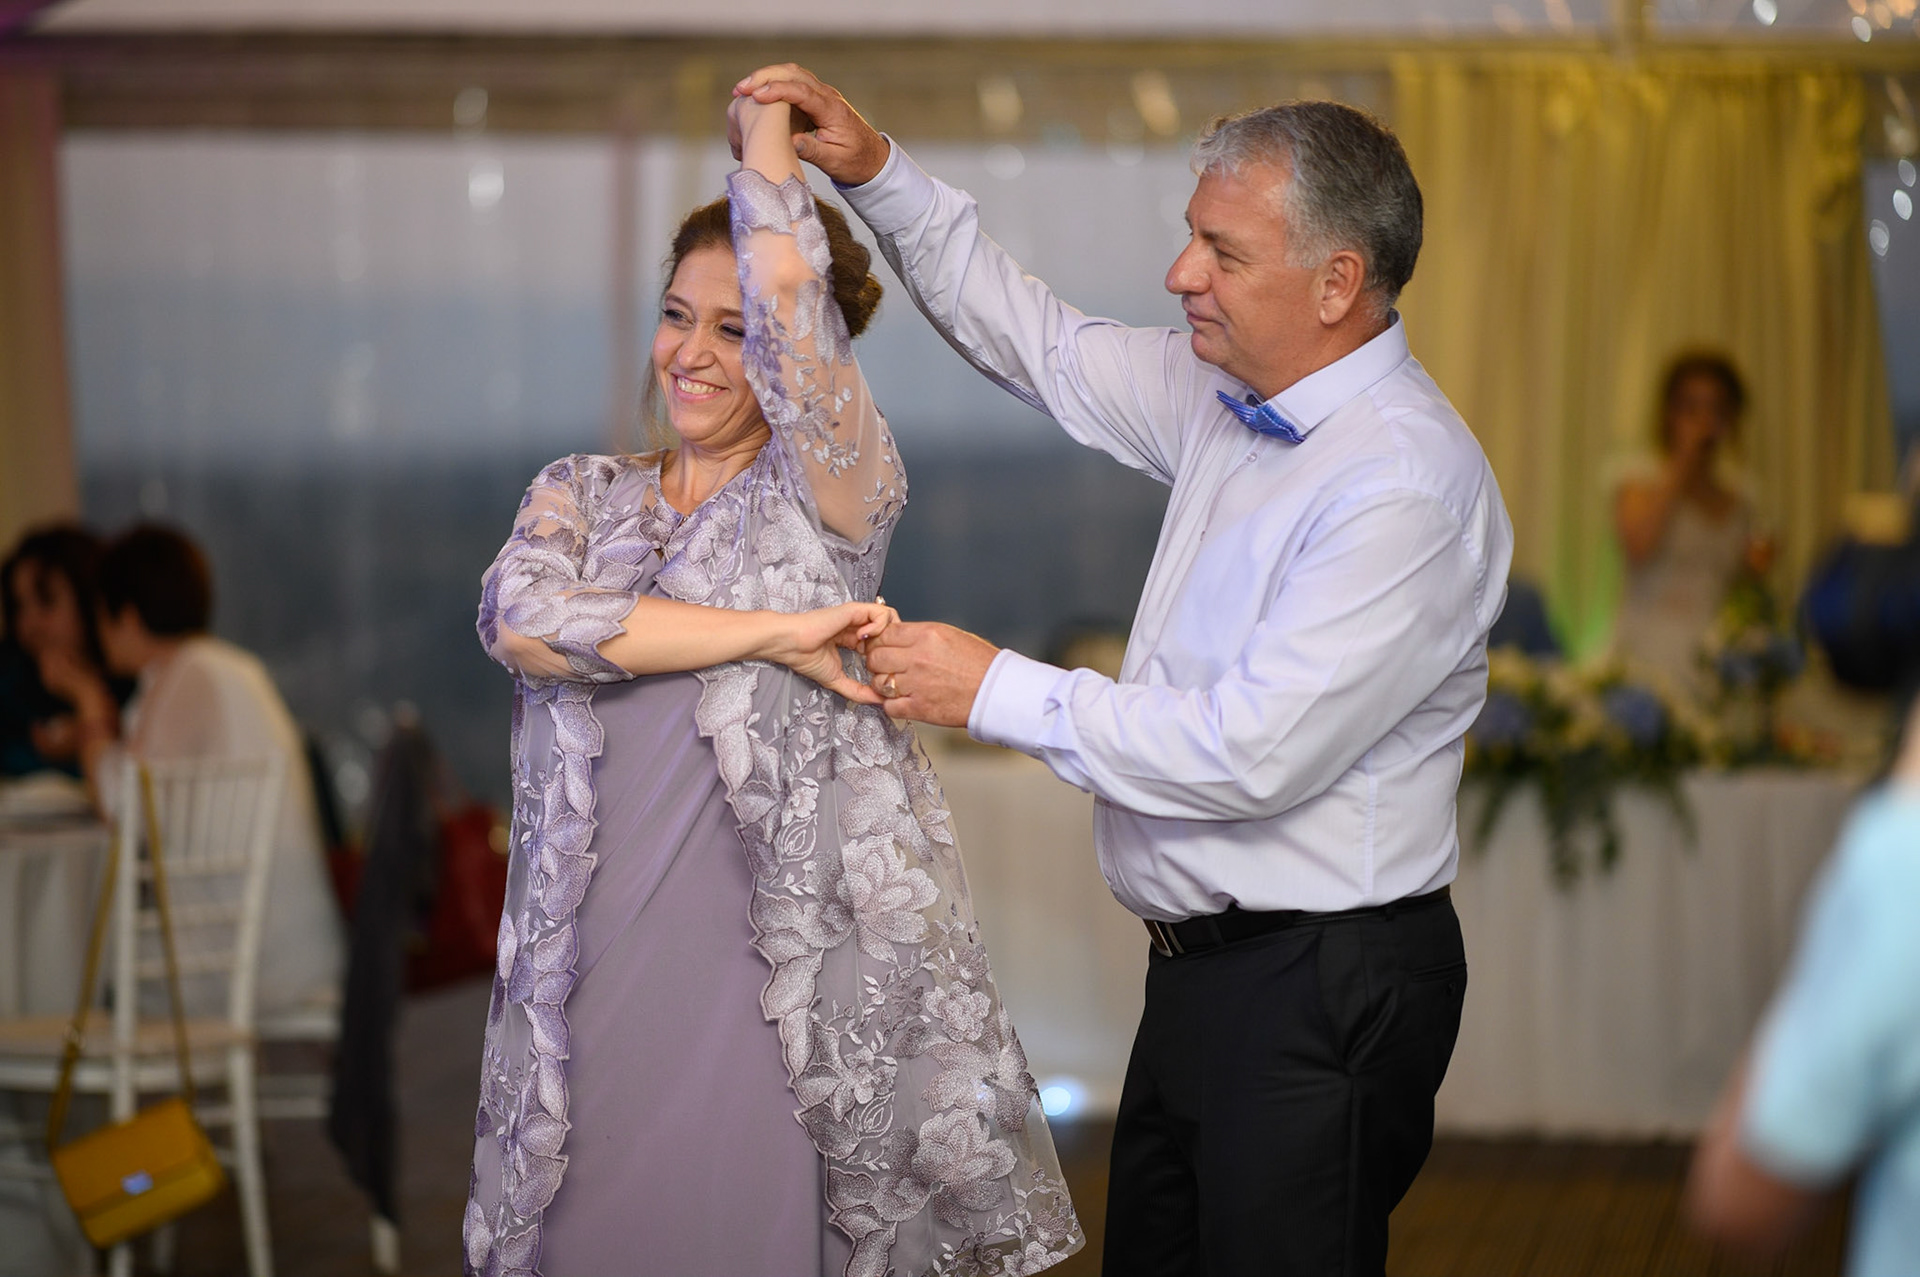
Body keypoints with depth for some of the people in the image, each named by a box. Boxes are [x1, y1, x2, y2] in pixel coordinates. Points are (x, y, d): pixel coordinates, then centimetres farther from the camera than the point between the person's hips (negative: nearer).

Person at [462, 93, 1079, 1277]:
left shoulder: (831, 492, 2)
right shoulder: (585, 495, 13)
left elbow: (787, 285, -15)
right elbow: (521, 616, -10)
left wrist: (766, 133, 3)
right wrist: (771, 635, -15)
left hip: (772, 972, -3)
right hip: (597, 974, 3)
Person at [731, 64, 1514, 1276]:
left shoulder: (1408, 484, -21)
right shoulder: (1223, 397, 6)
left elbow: (1255, 751, -25)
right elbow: (1043, 344, 22)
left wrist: (998, 692, -17)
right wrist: (878, 173, 13)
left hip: (1316, 996, -9)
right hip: (1203, 970, 9)